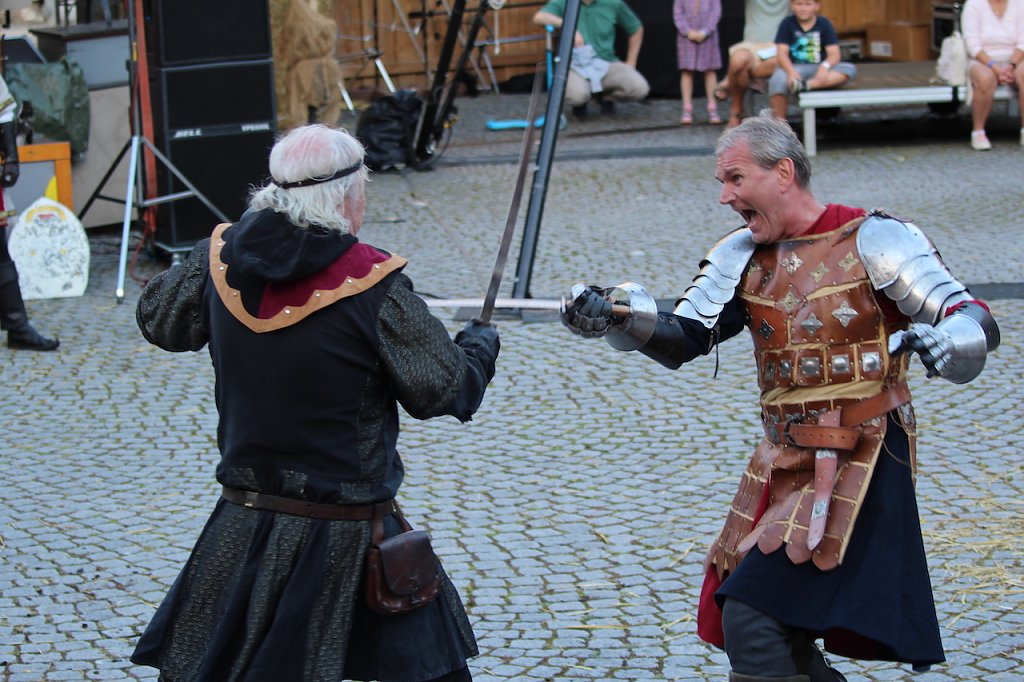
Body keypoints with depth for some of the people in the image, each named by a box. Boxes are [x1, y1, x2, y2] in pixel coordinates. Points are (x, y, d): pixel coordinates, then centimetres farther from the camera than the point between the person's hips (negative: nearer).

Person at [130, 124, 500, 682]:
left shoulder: (221, 259, -4)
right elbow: (448, 392, -10)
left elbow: (158, 321, 15)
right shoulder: (374, 286, -16)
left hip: (241, 529, 5)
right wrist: (481, 343, 11)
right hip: (343, 545, -5)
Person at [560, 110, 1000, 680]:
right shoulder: (741, 258, 8)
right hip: (783, 463, 7)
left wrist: (949, 342, -34)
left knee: (753, 620, -15)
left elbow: (976, 325, -11)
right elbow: (683, 340, 1)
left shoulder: (874, 240, -9)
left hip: (859, 463, -7)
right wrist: (619, 318, -17)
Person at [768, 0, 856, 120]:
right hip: (794, 68, -2)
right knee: (777, 81, -35)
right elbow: (782, 53, -9)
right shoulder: (788, 24, -1)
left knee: (850, 69, -24)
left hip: (818, 69, 2)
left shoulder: (824, 24, 1)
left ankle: (807, 84, -40)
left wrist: (825, 66, -31)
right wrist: (791, 72, -30)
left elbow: (834, 54, -7)